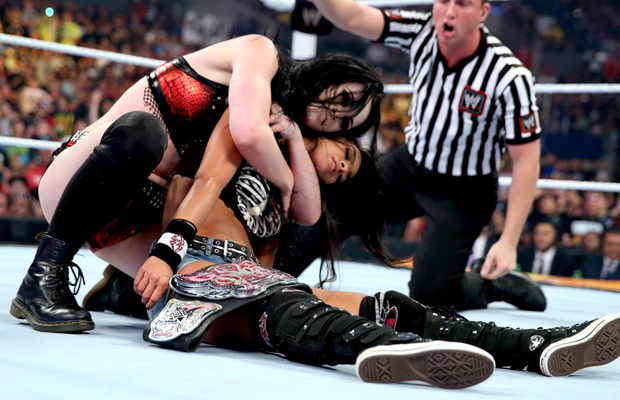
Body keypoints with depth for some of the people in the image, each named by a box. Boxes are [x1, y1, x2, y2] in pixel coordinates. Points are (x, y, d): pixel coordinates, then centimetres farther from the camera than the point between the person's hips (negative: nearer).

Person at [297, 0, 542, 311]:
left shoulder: (510, 76, -26)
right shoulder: (421, 32, -14)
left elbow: (526, 162, -21)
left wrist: (509, 242, -24)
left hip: (463, 193, -4)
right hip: (410, 167, 5)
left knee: (429, 295, -9)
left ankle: (496, 286, 19)